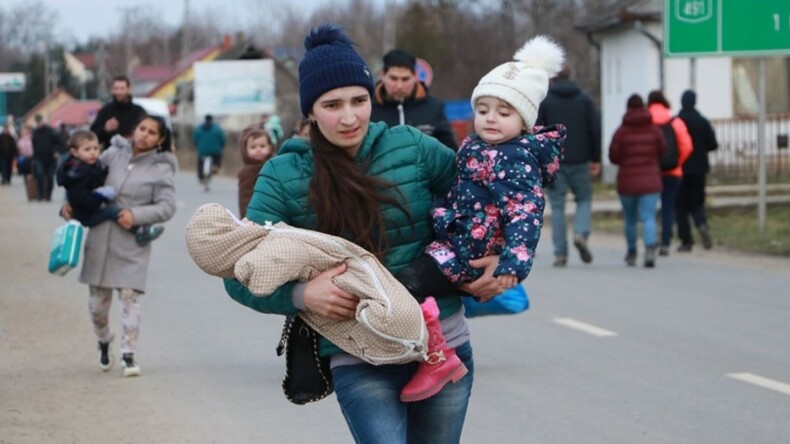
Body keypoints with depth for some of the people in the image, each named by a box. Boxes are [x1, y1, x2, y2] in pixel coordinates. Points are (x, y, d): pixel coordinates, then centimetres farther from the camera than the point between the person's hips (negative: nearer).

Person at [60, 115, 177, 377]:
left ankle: (129, 354, -2)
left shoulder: (161, 169, -2)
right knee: (98, 299, 9)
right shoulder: (114, 154, 5)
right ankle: (104, 341, 35)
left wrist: (137, 215, -18)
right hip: (100, 238, 3)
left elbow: (167, 207, -7)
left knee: (130, 296, -10)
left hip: (132, 243, -3)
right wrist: (70, 204, 2)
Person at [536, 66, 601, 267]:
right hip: (580, 160, 1)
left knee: (557, 206, 3)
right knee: (584, 199, 15)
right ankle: (581, 233, -12)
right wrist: (595, 159, 10)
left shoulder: (543, 100, -1)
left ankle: (560, 253, -1)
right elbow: (595, 129, 3)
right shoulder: (585, 98, 6)